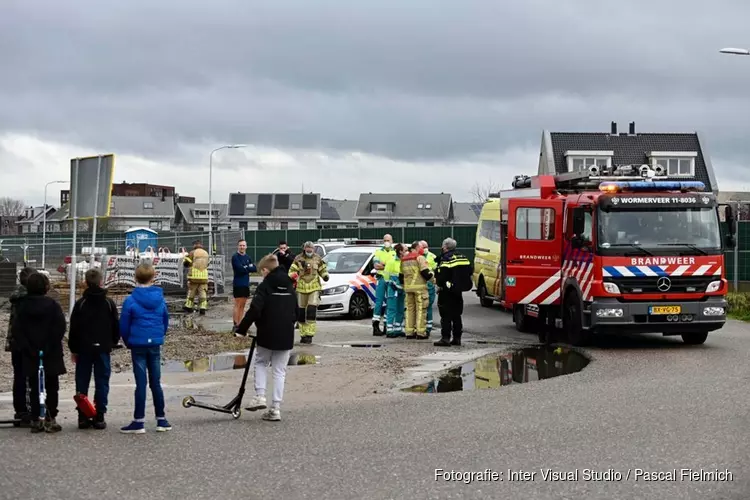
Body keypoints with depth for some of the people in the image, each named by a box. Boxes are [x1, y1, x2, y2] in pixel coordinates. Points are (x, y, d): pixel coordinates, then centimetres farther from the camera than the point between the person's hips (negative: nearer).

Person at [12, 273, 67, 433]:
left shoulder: (22, 306, 0)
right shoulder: (52, 304, -7)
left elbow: (16, 329, -3)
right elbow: (60, 327, -12)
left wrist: (25, 348, -2)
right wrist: (51, 346, -8)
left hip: (30, 355, 2)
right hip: (51, 354, -2)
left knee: (34, 388, 9)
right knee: (52, 387, 6)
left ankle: (35, 420, 7)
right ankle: (50, 420, 2)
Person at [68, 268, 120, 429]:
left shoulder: (80, 303, -2)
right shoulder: (109, 303, 1)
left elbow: (74, 328, 0)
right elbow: (116, 326, 5)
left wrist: (73, 349, 8)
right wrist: (112, 343, 17)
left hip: (83, 349, 0)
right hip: (103, 348, 0)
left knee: (82, 383, 6)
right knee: (102, 383, 2)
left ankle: (83, 417, 3)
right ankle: (99, 417, -2)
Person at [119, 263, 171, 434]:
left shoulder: (131, 301, -11)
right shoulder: (160, 299, 0)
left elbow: (123, 325, -5)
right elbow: (165, 321, 9)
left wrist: (128, 343, 11)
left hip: (138, 345, -3)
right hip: (155, 344, 3)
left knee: (141, 384, -1)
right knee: (155, 383, 11)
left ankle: (139, 421, 1)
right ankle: (161, 420, 15)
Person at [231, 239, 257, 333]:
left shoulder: (248, 257, 13)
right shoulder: (235, 257, -6)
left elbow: (255, 268, 4)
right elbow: (240, 269, -18)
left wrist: (246, 268, -10)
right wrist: (249, 268, -5)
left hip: (246, 284, 7)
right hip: (238, 284, -7)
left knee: (243, 305, 8)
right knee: (237, 305, -8)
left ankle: (240, 325, 13)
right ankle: (235, 326, -7)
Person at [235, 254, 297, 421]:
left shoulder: (265, 286, -8)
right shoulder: (289, 287, 12)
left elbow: (254, 310, -18)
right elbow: (296, 312, 19)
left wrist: (241, 329, -11)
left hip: (267, 335, -4)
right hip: (286, 336, 4)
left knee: (260, 363, 19)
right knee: (279, 371, 8)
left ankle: (260, 396, 3)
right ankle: (275, 409, 4)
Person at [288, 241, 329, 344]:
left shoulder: (318, 259, 6)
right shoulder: (298, 259, 2)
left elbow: (322, 269, 18)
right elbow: (292, 271, -1)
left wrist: (325, 275, -2)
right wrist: (293, 276, -22)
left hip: (314, 288, -1)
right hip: (301, 288, 1)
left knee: (311, 310, -15)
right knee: (301, 312, 6)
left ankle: (309, 335, -15)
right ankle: (303, 334, 18)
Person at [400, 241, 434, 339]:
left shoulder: (404, 259, 17)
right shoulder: (420, 258, -7)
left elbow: (401, 275, 21)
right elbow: (425, 272, -15)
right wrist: (431, 277, 0)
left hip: (408, 287, 7)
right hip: (419, 287, -7)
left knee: (410, 309, 12)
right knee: (421, 309, -3)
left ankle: (409, 332, 10)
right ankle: (420, 332, -5)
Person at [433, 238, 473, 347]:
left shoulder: (445, 259, -16)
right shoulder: (463, 258, 8)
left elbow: (441, 276, -21)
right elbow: (470, 270, 12)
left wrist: (439, 284, -2)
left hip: (447, 292, -7)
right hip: (458, 292, 7)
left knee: (446, 315, -4)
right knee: (456, 315, 14)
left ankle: (445, 338, -8)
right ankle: (457, 338, 15)